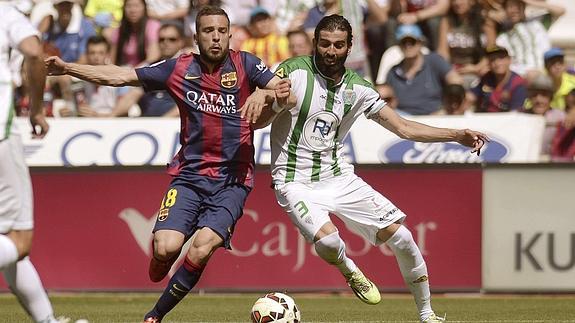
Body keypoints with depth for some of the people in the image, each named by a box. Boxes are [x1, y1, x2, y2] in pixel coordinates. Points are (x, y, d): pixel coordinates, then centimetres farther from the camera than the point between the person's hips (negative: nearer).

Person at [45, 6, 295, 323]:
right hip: (189, 174, 1)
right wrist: (66, 68, 4)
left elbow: (288, 97, -7)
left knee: (201, 247, -22)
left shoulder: (244, 64, 1)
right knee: (166, 247, -20)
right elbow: (120, 76, 9)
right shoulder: (180, 69, 6)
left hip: (232, 180, -1)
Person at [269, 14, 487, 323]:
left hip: (338, 176, 5)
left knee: (401, 238, -3)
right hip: (296, 181, -5)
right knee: (327, 241, -32)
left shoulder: (357, 88, 4)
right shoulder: (294, 72, -11)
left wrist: (458, 135, 0)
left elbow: (403, 127, 9)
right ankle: (350, 272, 5)